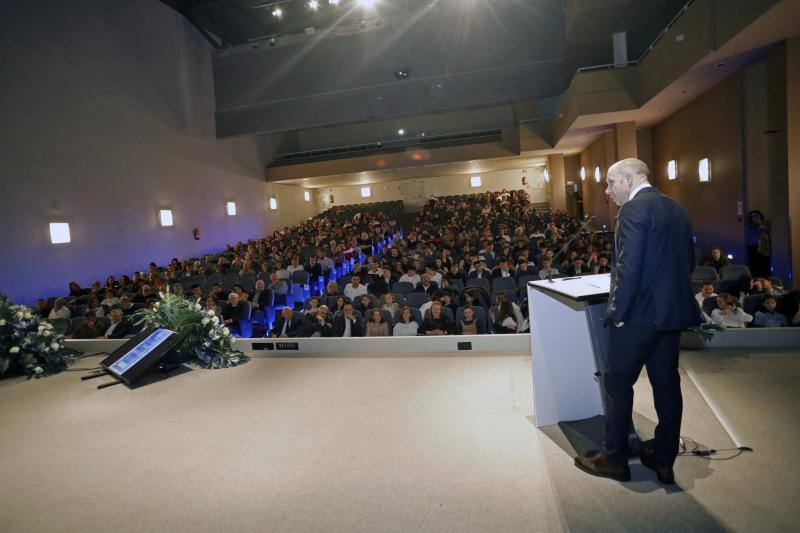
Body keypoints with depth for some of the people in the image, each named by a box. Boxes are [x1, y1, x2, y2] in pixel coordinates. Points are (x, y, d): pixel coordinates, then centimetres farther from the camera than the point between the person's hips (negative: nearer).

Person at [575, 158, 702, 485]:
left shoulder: (634, 209, -15)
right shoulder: (676, 209, 13)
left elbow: (628, 268, -22)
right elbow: (688, 262, 17)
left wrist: (618, 312, -14)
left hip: (640, 313, -9)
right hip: (674, 311, 9)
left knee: (617, 382, 4)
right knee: (667, 384, 14)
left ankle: (613, 459, 16)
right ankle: (664, 461, 27)